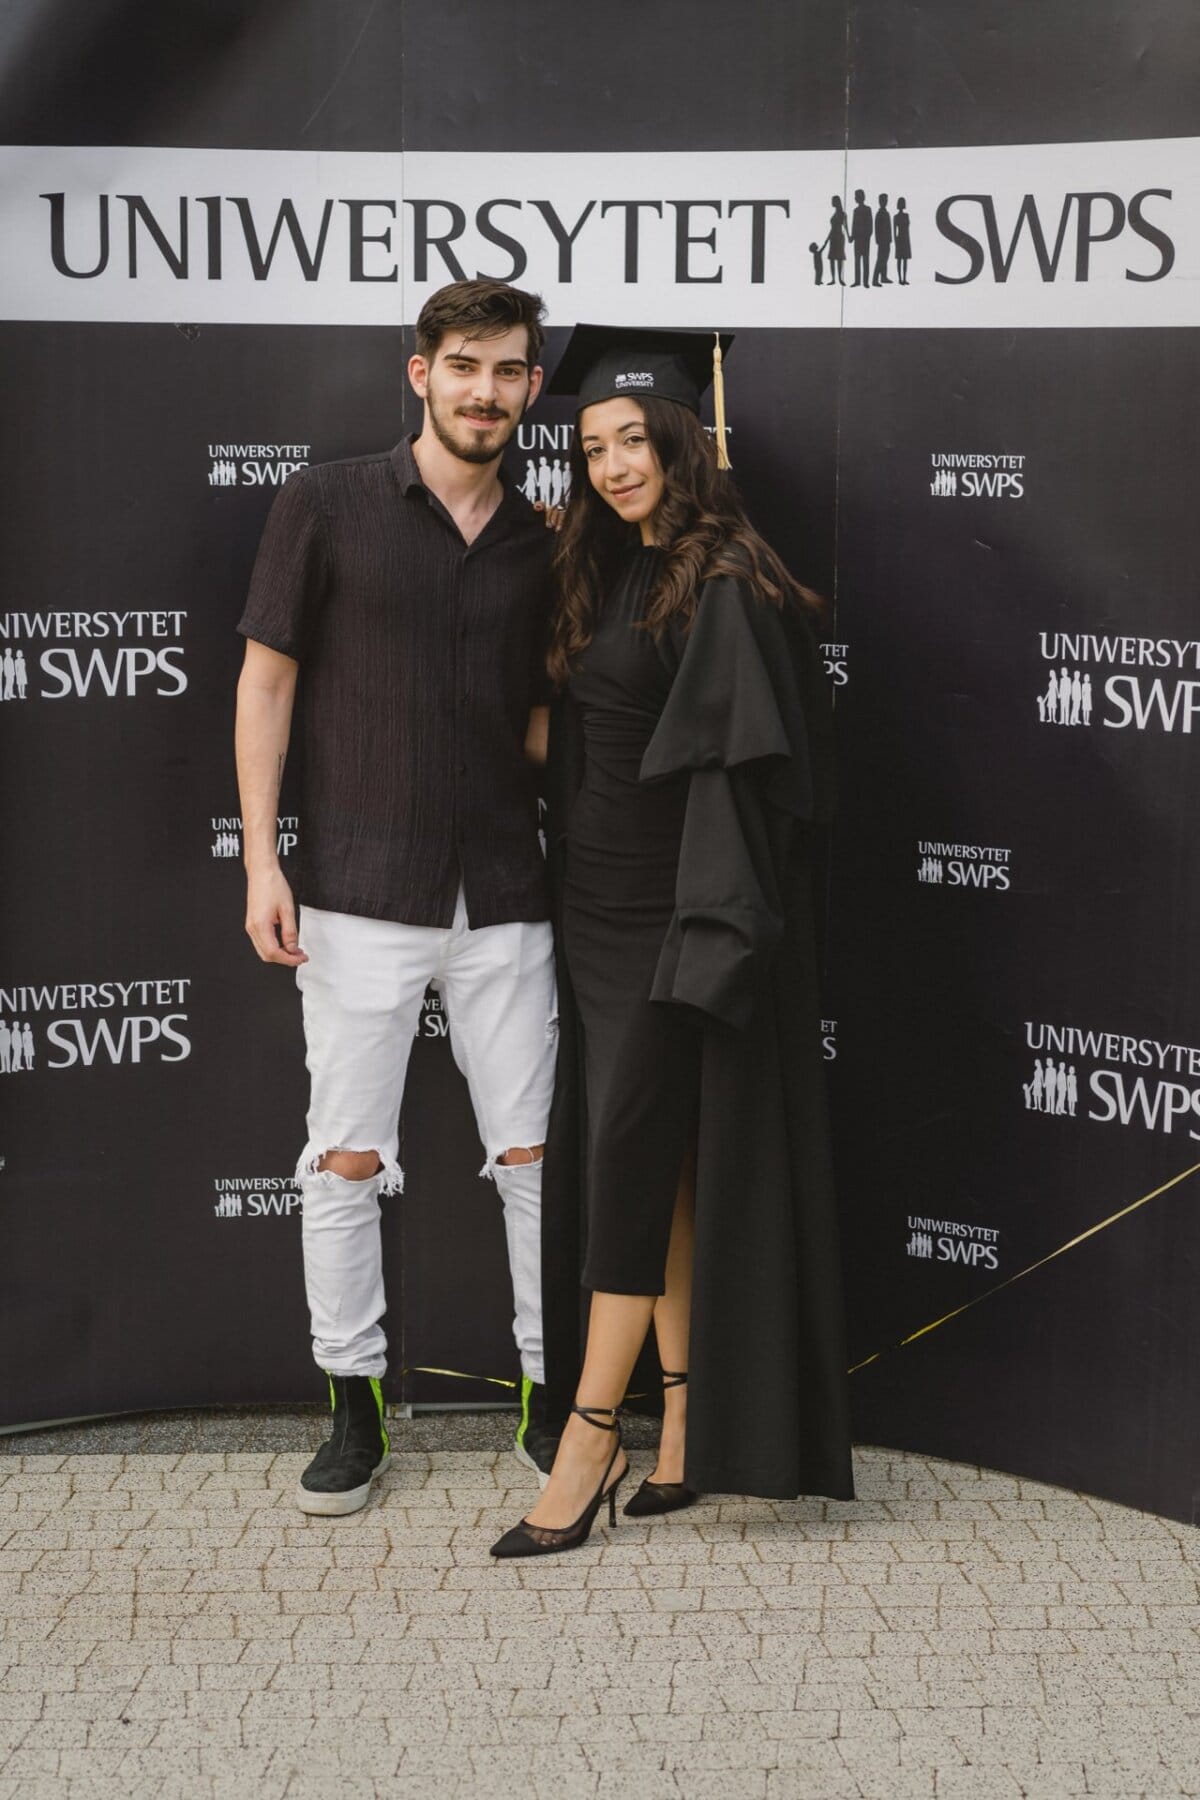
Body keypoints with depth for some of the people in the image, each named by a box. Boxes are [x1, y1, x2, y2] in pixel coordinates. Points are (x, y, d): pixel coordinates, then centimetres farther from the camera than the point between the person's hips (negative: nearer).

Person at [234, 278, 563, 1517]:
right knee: (347, 1160, 3)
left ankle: (547, 1394, 21)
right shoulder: (327, 506, -2)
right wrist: (262, 860, -8)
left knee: (533, 1155, 7)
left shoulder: (536, 545, 9)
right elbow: (267, 680, -2)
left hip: (502, 896, 3)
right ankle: (355, 1408, 17)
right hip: (362, 893, -3)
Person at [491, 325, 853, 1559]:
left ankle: (587, 1448, 0)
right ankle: (681, 1432, 17)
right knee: (656, 1169, 10)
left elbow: (739, 769, -18)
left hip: (676, 908, -8)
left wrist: (710, 939, -23)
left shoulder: (724, 590, -13)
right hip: (598, 905, 8)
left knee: (630, 1158, -7)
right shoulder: (610, 575, 13)